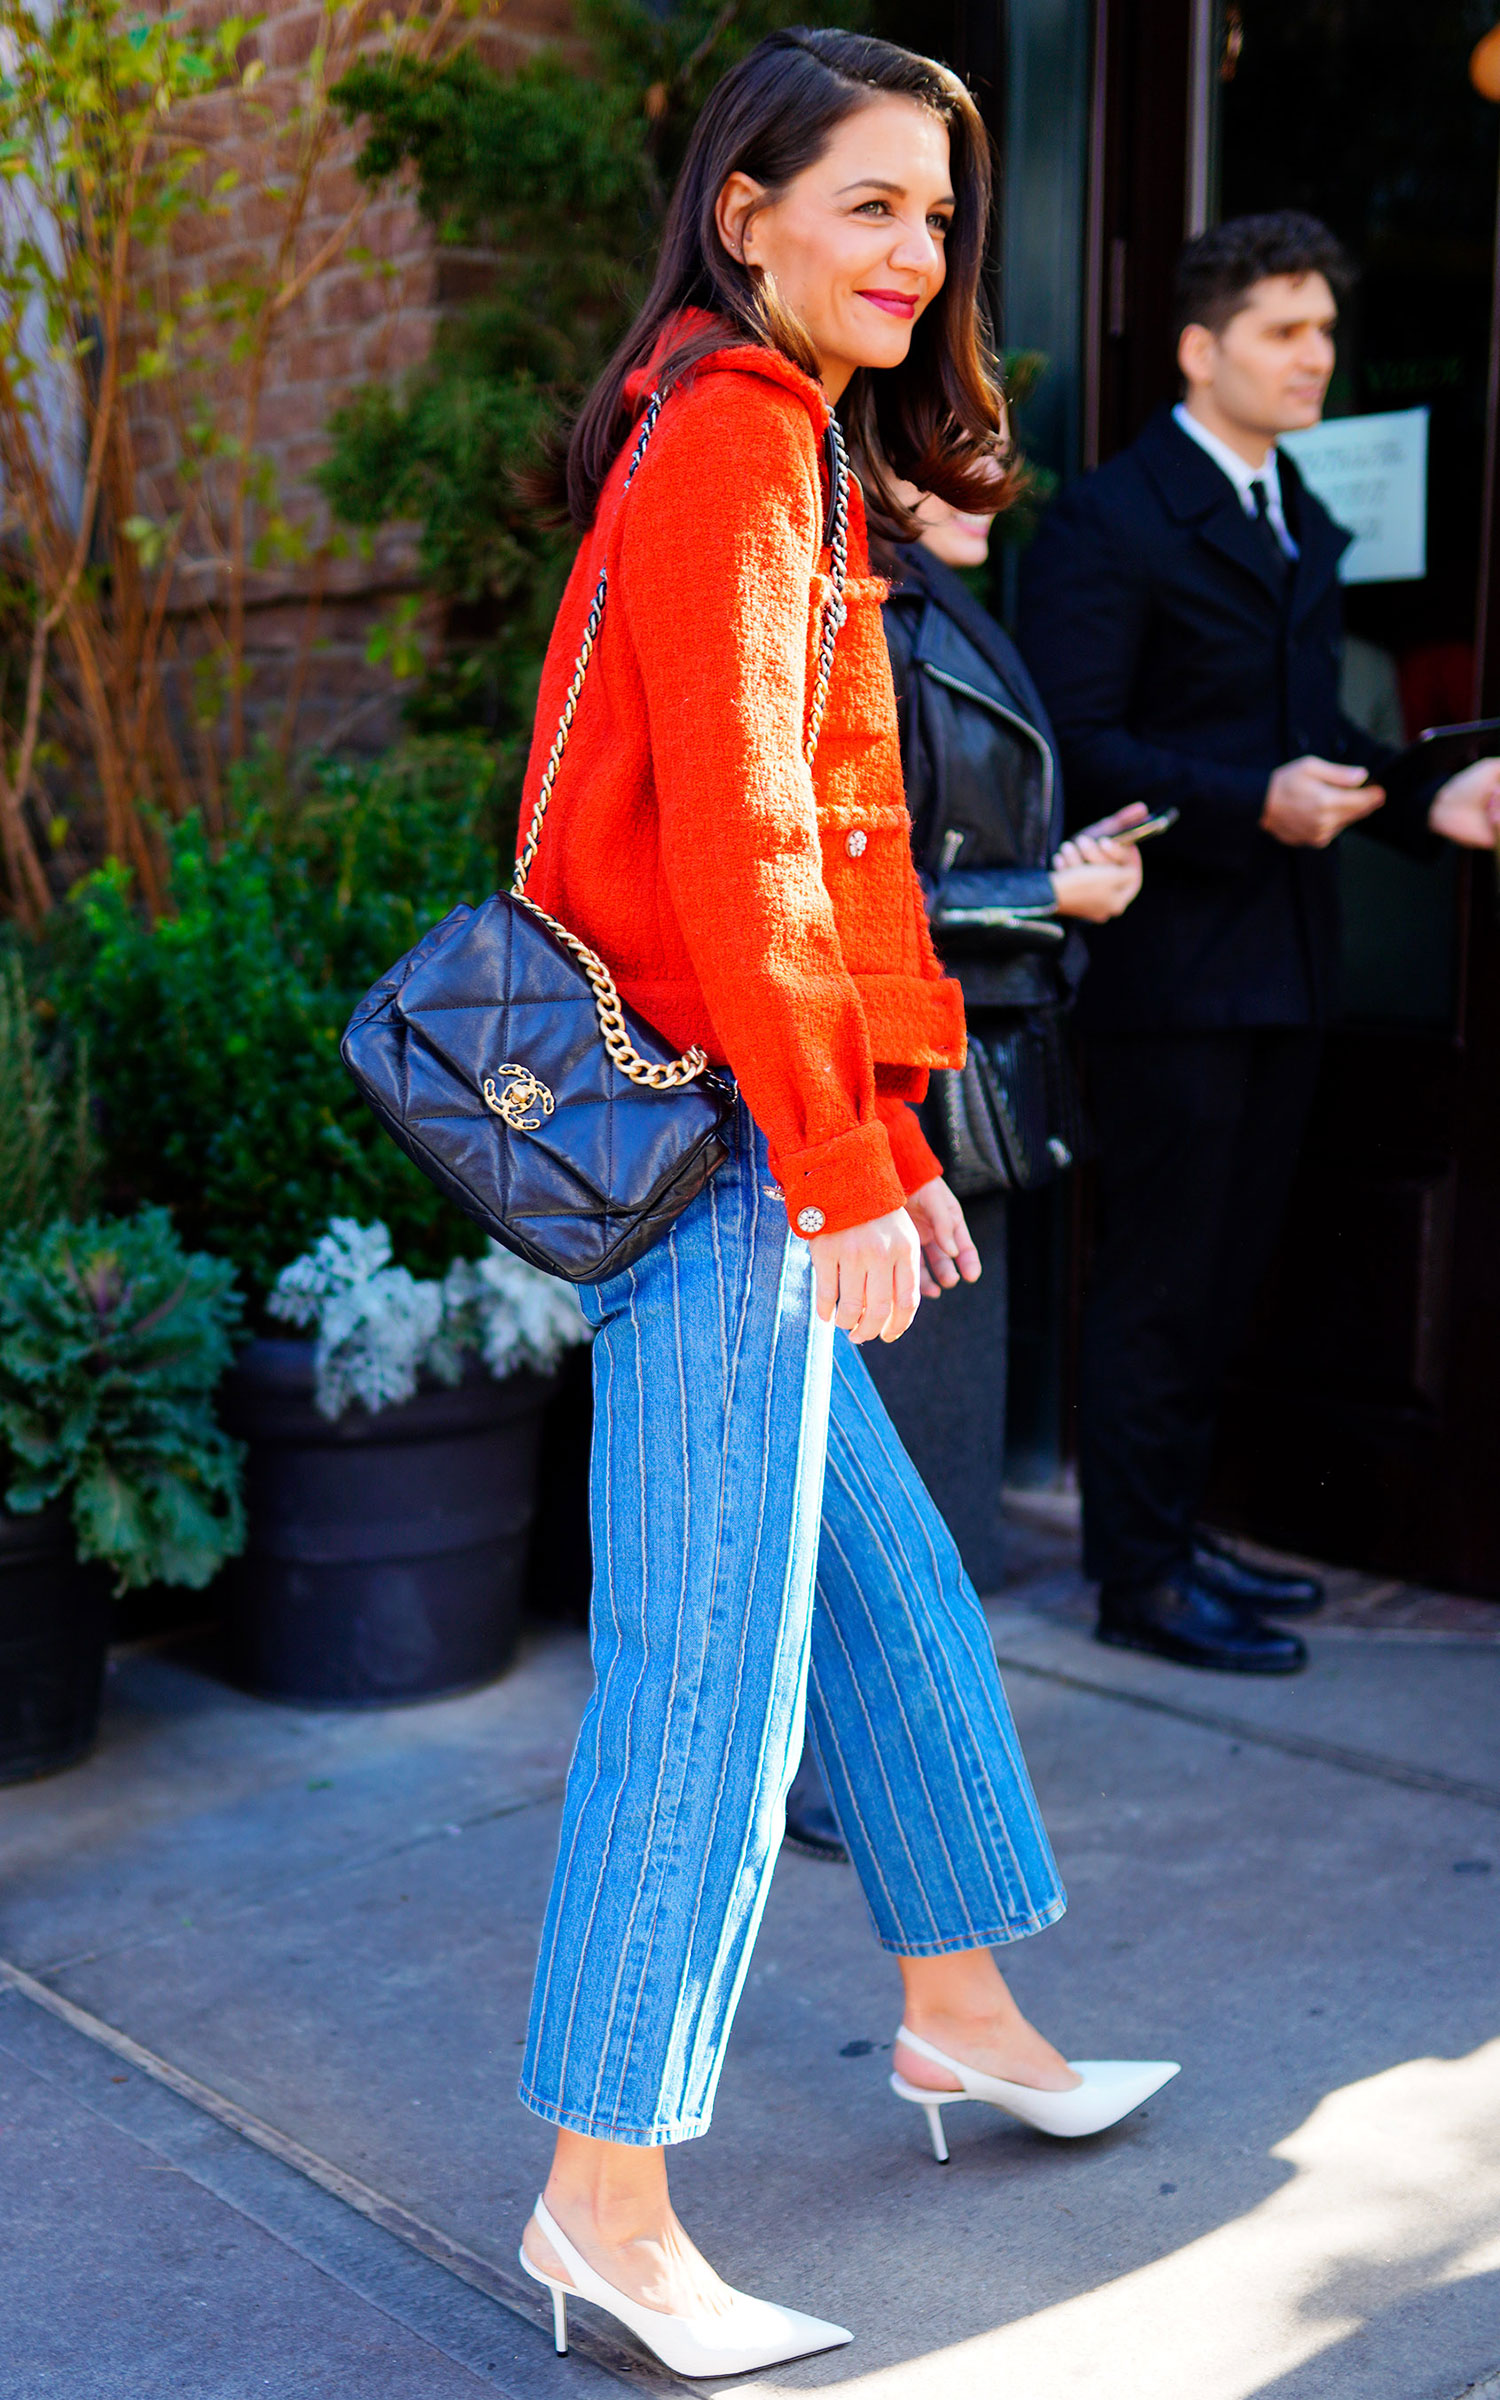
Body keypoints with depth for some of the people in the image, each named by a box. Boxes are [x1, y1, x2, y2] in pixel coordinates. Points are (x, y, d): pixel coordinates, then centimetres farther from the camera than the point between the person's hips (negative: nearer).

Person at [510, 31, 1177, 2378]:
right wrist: (840, 1170, -19)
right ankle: (606, 2201, 8)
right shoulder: (730, 438, -11)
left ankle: (959, 2011, 37)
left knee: (889, 1586, 19)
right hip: (703, 1145, -10)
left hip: (739, 1139, 10)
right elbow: (733, 832, -20)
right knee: (709, 1661, -4)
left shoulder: (786, 442, 20)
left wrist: (890, 1135, 19)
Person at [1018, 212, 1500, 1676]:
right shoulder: (1107, 524, -9)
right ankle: (1139, 1579, 11)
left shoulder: (1302, 525, 19)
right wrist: (1254, 804, -24)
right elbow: (1076, 751, -17)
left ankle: (1172, 1528, 29)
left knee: (1226, 1267, 15)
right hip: (1170, 965, -8)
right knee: (1158, 1272, 0)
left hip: (1280, 963, 9)